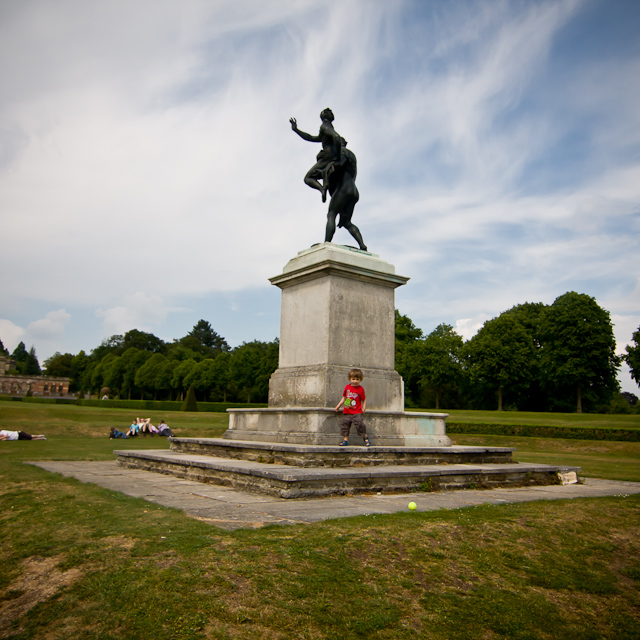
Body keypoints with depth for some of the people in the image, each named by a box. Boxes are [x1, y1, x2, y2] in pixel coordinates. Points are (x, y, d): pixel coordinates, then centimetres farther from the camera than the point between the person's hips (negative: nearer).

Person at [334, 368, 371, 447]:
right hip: (346, 412, 4)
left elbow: (364, 399, 1)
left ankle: (365, 438, 11)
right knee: (344, 424, 5)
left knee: (360, 424, -10)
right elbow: (344, 397, 17)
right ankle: (345, 439, 17)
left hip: (357, 412, -4)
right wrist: (339, 405, 14)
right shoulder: (347, 387, 6)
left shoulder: (361, 389, -5)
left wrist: (364, 408, -8)